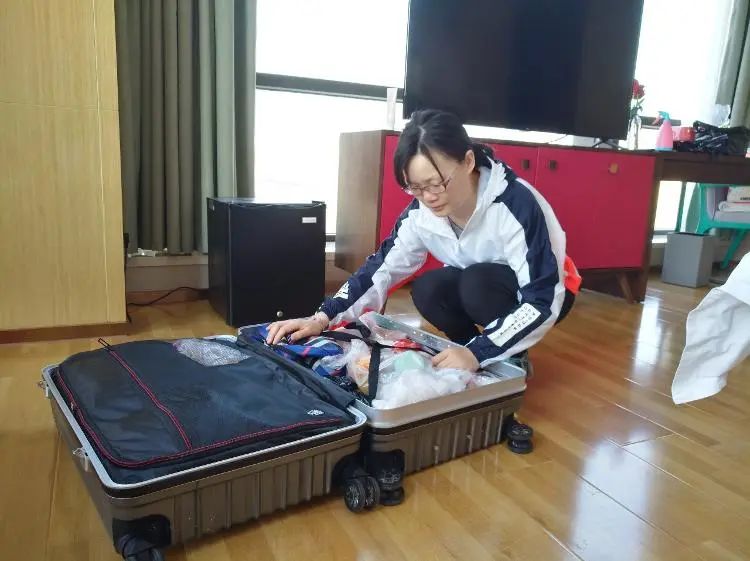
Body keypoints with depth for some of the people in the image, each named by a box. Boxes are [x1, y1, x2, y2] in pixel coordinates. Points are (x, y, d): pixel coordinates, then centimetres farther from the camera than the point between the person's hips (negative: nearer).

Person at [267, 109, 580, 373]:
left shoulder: (516, 203, -34)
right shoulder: (421, 211, -18)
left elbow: (542, 300, -34)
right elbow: (381, 268, -13)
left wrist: (477, 353, -44)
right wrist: (322, 319, -25)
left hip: (543, 294, -4)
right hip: (477, 289, 5)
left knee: (478, 283, -33)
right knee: (427, 290, -24)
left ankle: (514, 360, -7)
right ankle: (480, 363, 0)